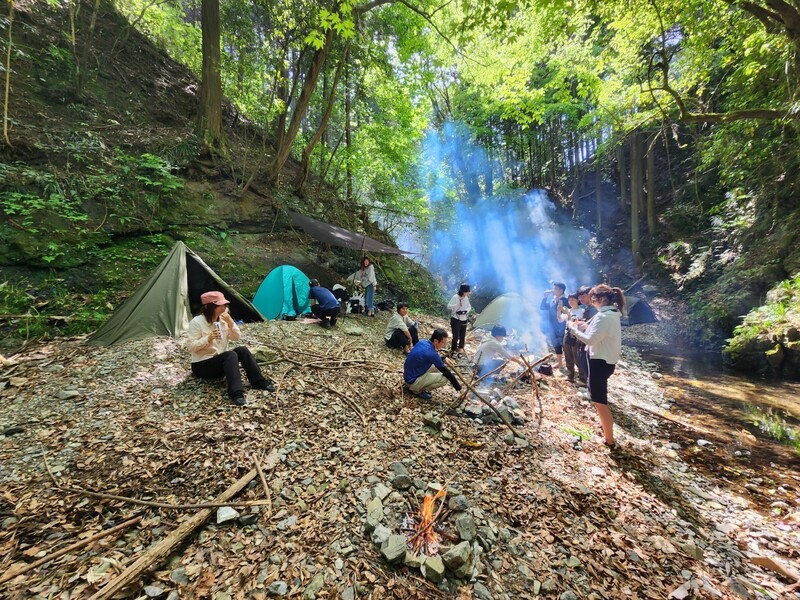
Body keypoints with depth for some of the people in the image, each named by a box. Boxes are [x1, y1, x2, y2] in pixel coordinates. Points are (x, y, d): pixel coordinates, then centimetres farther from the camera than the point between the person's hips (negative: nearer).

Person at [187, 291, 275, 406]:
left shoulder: (223, 319, 2)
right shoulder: (196, 322, -15)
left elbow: (236, 338, -1)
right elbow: (192, 347, -16)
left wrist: (230, 322, -16)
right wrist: (209, 338, -31)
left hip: (222, 361, 6)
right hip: (202, 365, -6)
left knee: (242, 350, -21)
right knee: (231, 355, -32)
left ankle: (259, 382, -17)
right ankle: (236, 392, -40)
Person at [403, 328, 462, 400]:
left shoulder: (423, 342, -3)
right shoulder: (431, 353, -27)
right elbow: (445, 371, -16)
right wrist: (457, 386, -5)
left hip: (409, 375, 9)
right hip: (412, 380, -9)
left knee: (437, 366, 14)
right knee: (445, 378, -12)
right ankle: (418, 390, 0)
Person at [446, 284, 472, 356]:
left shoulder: (466, 298, 4)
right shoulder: (455, 297, -15)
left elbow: (469, 307, 16)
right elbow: (448, 307, -19)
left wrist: (466, 311, -5)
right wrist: (458, 305, -31)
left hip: (464, 320, 6)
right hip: (456, 319, -6)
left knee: (463, 335, 12)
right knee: (456, 336, -5)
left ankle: (460, 349, 29)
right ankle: (453, 350, 11)